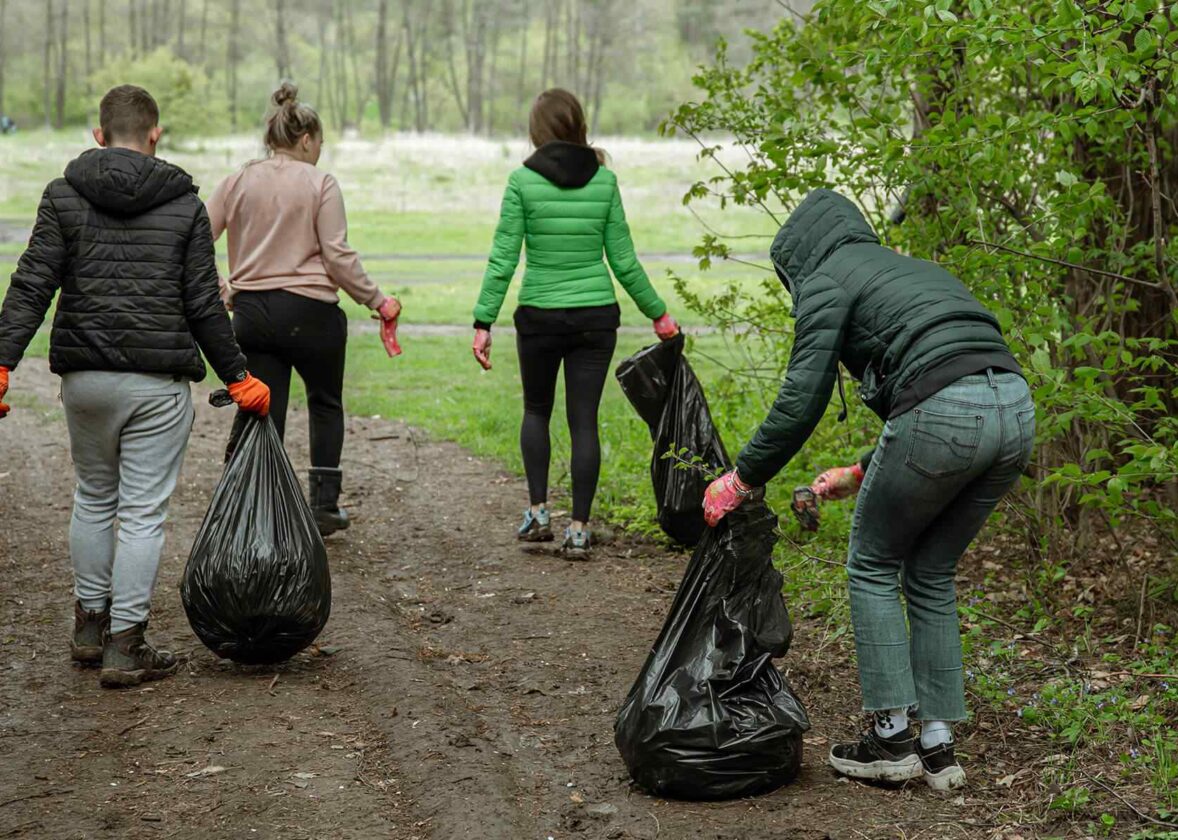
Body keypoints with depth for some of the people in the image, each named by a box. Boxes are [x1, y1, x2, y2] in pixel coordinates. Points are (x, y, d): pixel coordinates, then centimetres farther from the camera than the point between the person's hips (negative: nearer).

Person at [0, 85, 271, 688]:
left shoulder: (64, 196, 2)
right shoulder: (184, 204, -1)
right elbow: (203, 305, -2)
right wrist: (237, 378, 6)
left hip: (84, 376, 2)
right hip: (159, 381, -2)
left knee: (93, 498, 20)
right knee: (144, 512, 2)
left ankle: (90, 626, 28)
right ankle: (125, 646, 4)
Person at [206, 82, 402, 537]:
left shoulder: (237, 183, 5)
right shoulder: (320, 184, -6)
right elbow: (338, 256, -11)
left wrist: (216, 289, 17)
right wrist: (377, 301, -1)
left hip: (250, 312, 3)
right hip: (310, 312, -3)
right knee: (325, 404, 19)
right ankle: (324, 504, 18)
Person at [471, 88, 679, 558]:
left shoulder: (523, 181, -8)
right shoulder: (604, 180, -1)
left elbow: (503, 259, -9)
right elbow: (623, 260, 2)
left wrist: (483, 322, -4)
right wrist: (657, 313, 13)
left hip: (539, 316, -1)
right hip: (596, 316, 1)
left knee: (536, 411, 20)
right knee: (584, 421, 6)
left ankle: (538, 511, 12)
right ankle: (579, 529, 5)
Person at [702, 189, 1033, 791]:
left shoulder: (826, 280, 8)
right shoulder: (911, 268, 32)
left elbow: (802, 398, -2)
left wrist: (741, 479, 8)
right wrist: (863, 474, 37)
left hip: (943, 417, -7)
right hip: (1015, 407, 8)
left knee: (872, 567, 13)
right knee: (931, 576, 21)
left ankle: (892, 737, 14)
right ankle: (938, 747, 20)